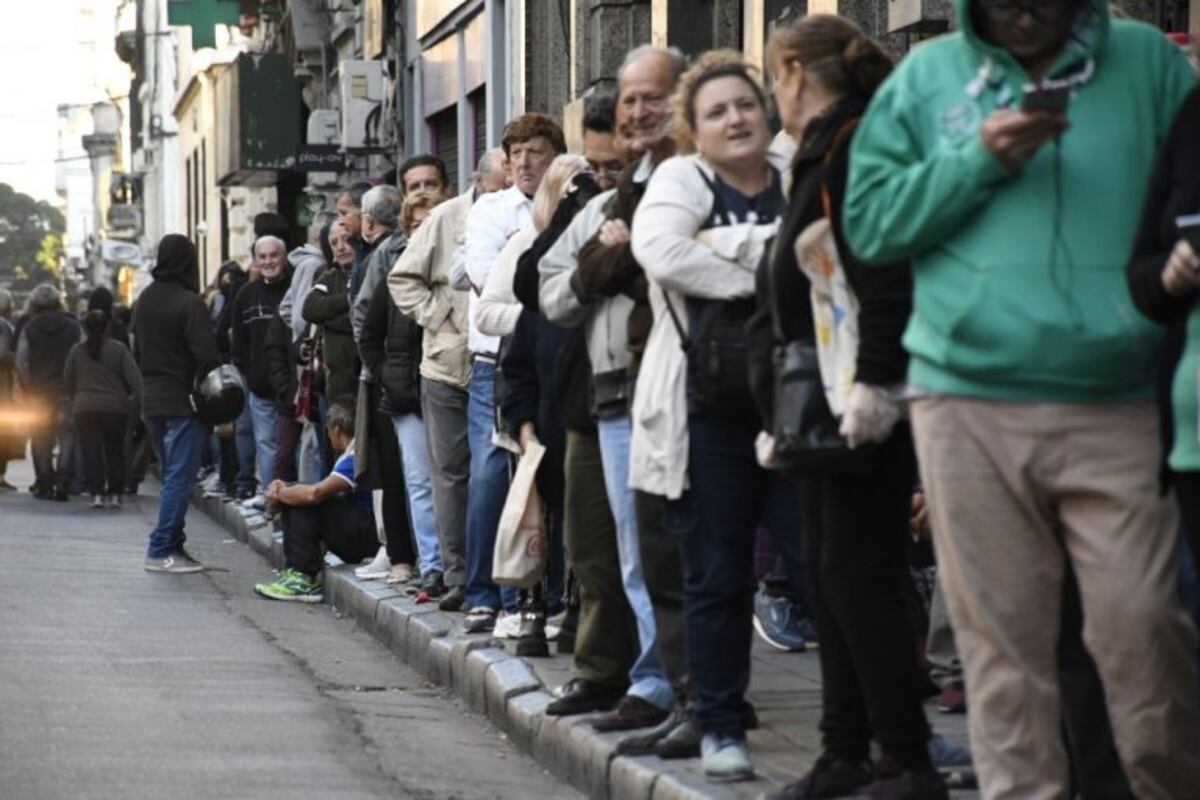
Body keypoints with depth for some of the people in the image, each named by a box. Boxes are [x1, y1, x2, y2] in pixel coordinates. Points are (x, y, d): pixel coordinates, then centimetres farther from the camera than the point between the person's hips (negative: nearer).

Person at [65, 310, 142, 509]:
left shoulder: (77, 351, 1)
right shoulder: (118, 349, -6)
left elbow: (68, 382, 9)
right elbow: (134, 378, -11)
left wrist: (74, 401, 23)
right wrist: (136, 398, 2)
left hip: (84, 409, 1)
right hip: (115, 408, -1)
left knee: (91, 451, 3)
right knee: (115, 450, 10)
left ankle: (96, 493, -4)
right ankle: (115, 494, 7)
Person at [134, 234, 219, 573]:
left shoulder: (145, 300, 10)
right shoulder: (188, 303, -15)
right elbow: (206, 354, -18)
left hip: (152, 401, 8)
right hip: (182, 401, -8)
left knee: (172, 475, 16)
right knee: (180, 477, -5)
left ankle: (171, 545, 15)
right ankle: (161, 550, -9)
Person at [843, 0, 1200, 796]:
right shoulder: (928, 78, 12)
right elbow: (869, 222, 6)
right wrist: (977, 162, -5)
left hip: (1117, 407, -1)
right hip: (968, 406, 1)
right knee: (1002, 632, 3)